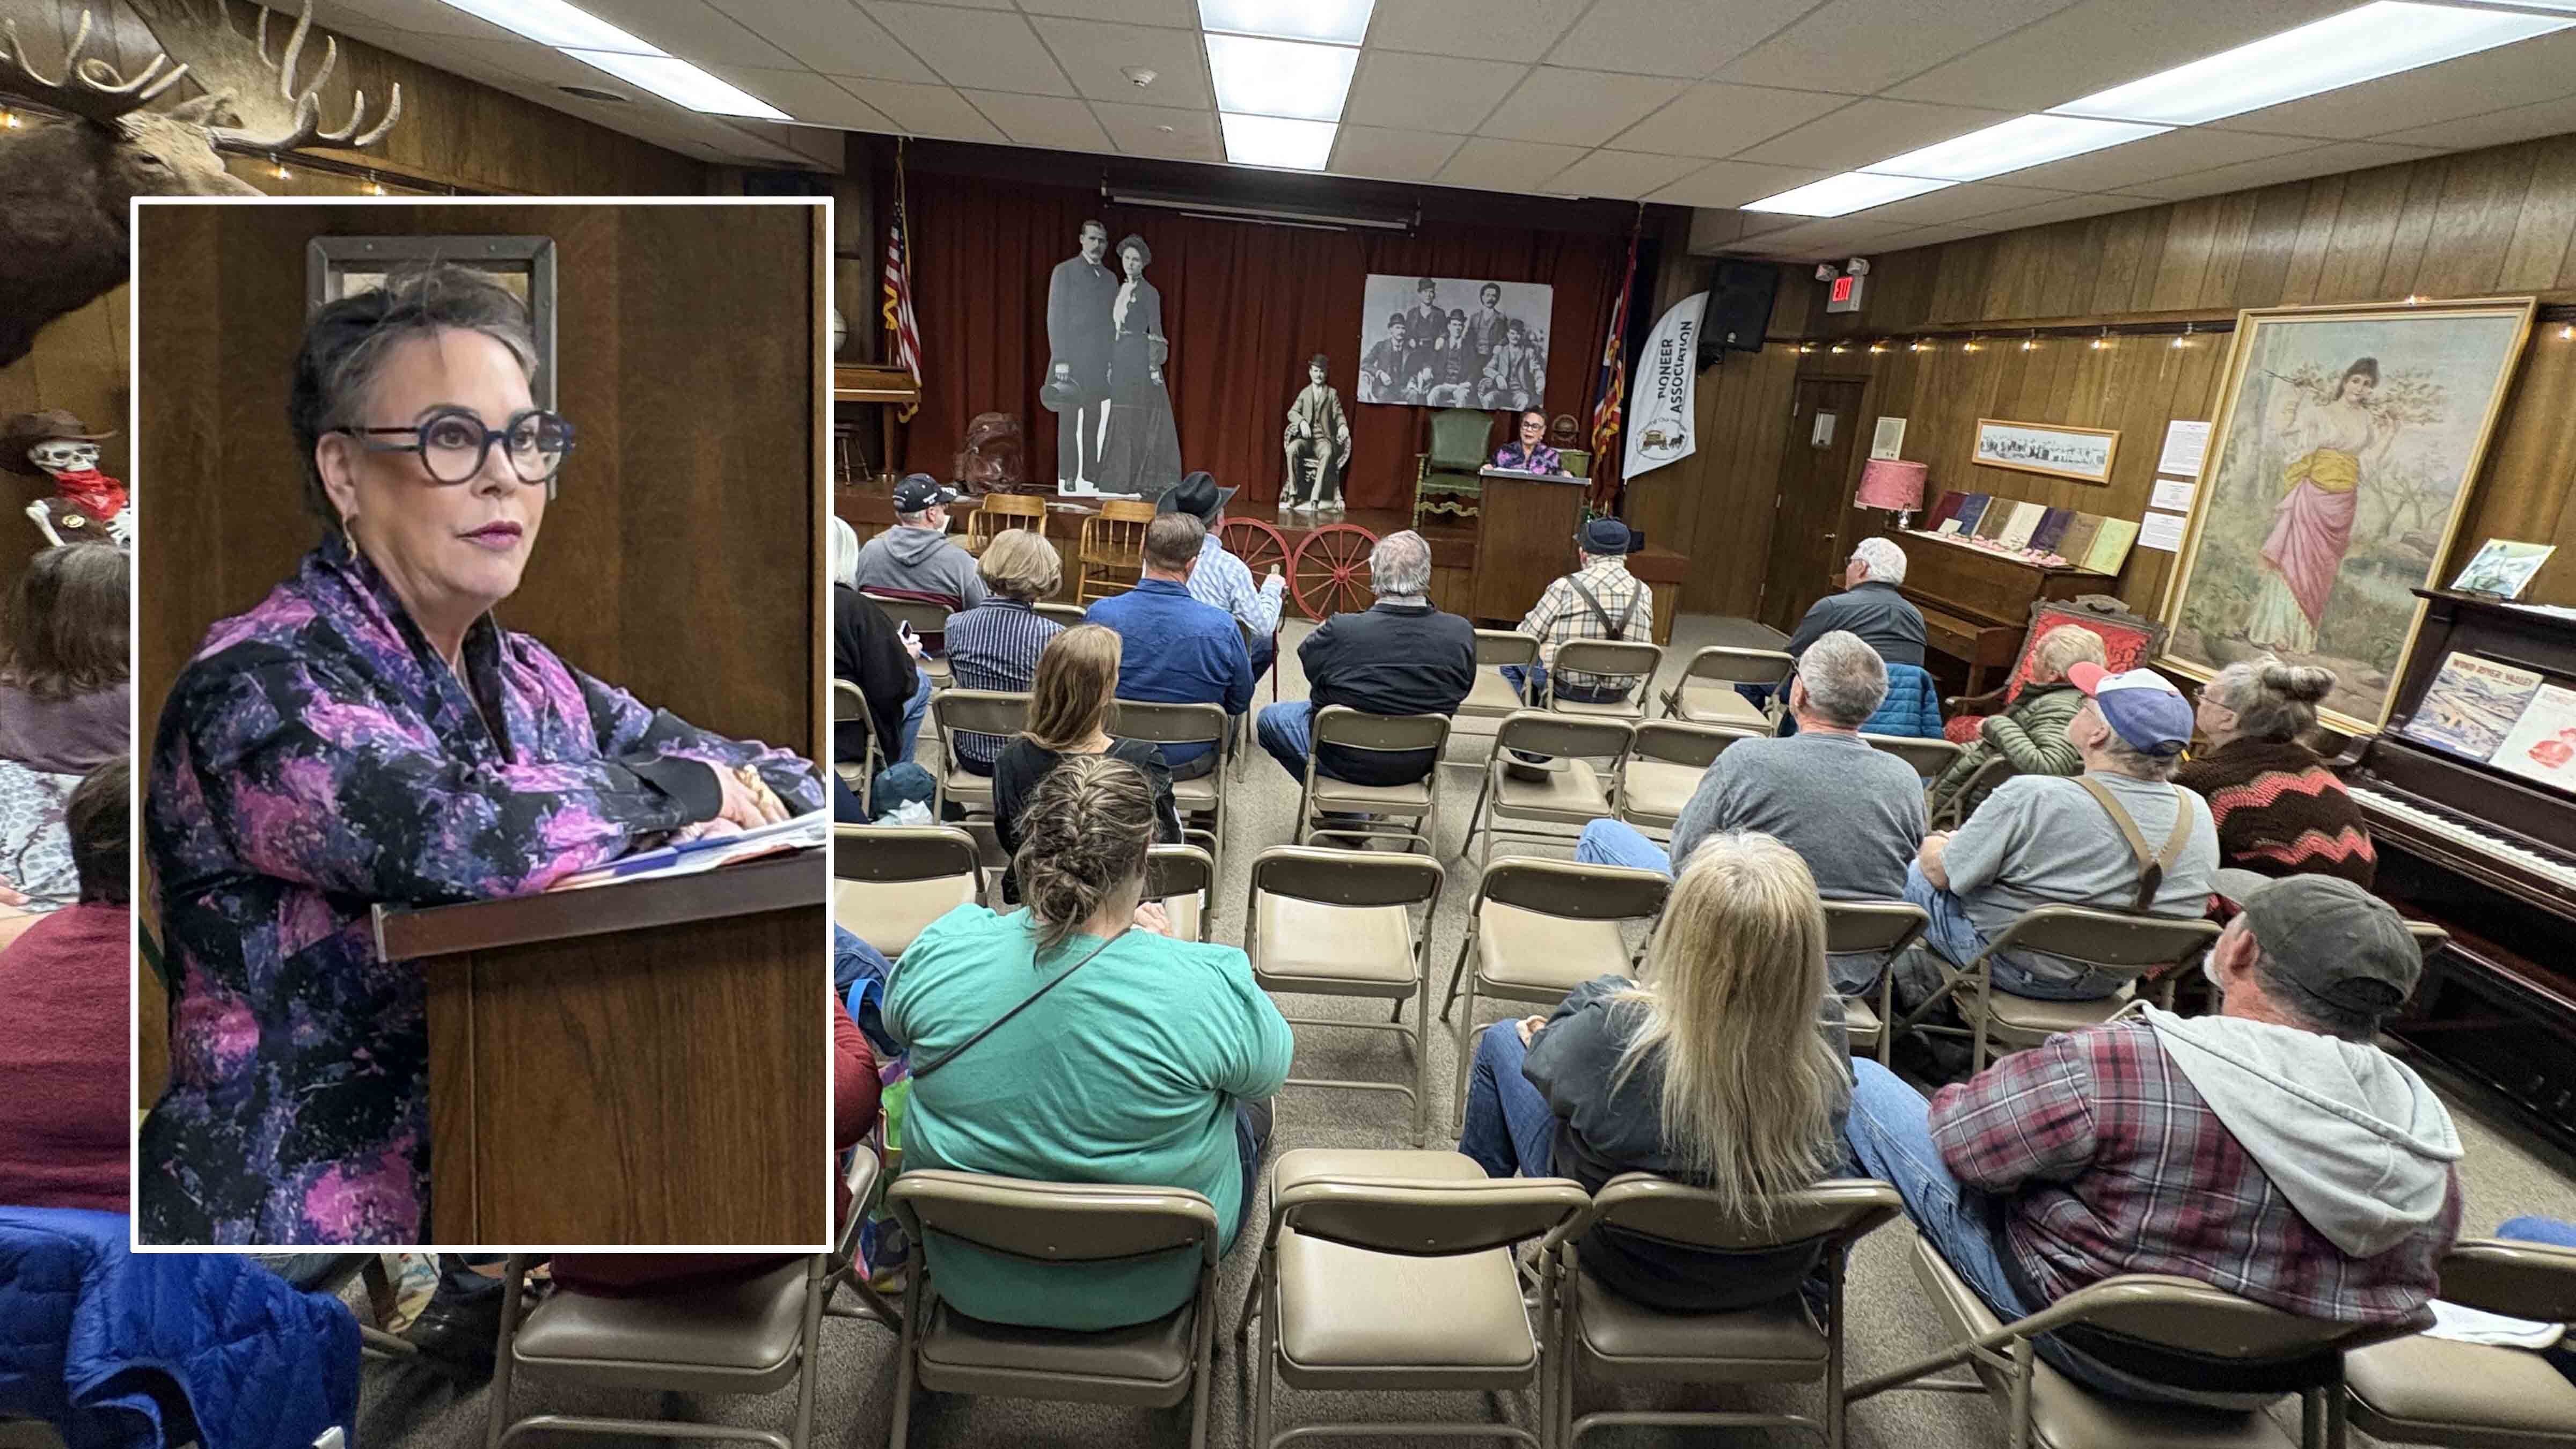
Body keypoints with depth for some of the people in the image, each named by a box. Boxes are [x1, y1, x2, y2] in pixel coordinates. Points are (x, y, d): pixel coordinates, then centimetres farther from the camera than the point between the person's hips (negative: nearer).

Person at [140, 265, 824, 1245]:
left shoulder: (527, 682, 8)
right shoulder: (256, 687, -12)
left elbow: (788, 778, 9)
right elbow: (461, 831, -32)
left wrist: (746, 794, -13)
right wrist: (685, 791, -15)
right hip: (299, 1216, -5)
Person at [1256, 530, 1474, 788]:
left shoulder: (1341, 631, -29)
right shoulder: (1462, 633, -21)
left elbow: (1305, 656, -6)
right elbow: (1462, 690, -2)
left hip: (1346, 761, -4)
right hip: (1418, 766, 4)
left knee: (1269, 718, 22)